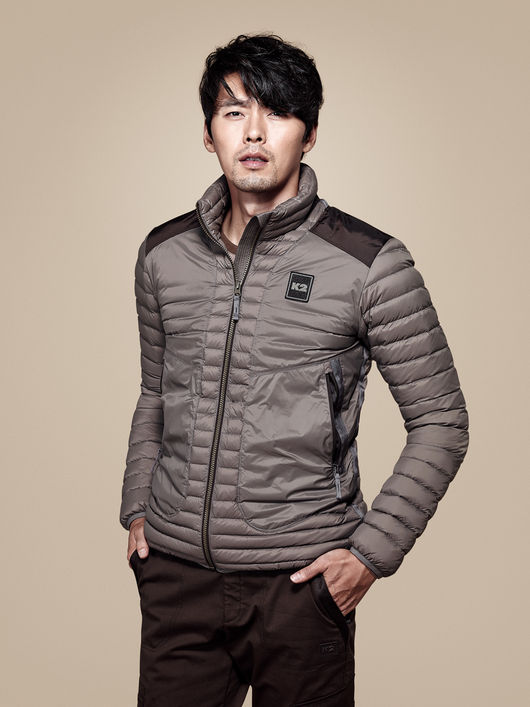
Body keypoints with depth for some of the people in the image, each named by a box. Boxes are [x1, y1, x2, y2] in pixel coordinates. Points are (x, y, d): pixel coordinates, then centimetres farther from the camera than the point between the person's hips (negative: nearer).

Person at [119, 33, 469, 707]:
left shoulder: (370, 264, -9)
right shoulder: (164, 254, 4)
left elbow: (441, 422, -4)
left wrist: (373, 550, -9)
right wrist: (137, 508, 10)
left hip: (302, 579, -3)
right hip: (175, 573, 3)